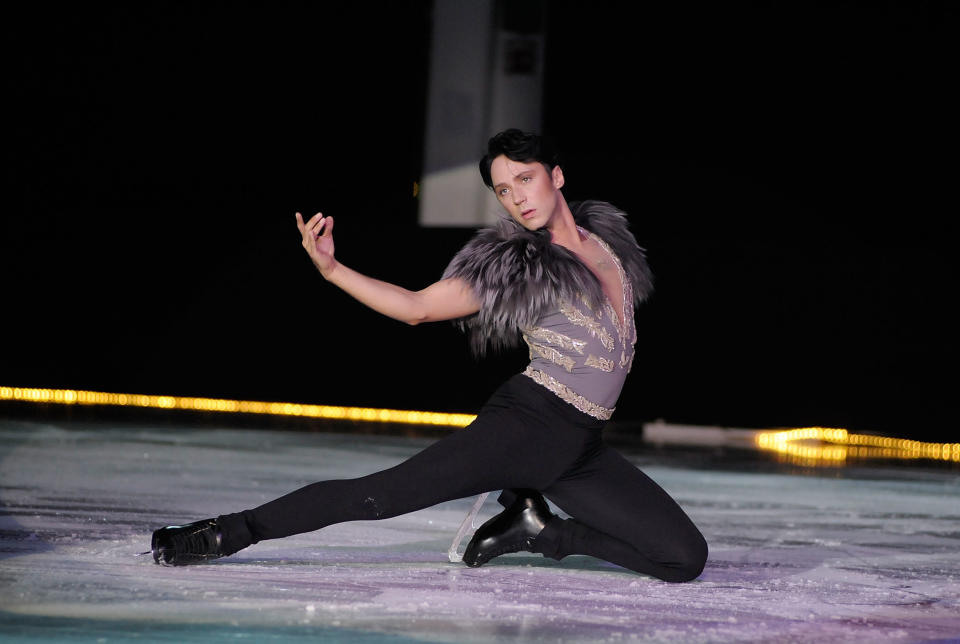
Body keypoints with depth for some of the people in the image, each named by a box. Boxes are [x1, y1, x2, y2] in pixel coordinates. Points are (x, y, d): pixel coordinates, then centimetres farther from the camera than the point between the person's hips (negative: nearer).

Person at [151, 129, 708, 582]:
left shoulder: (607, 234, 10)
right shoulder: (512, 264, -4)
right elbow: (416, 307, -5)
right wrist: (331, 269, -17)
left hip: (583, 451, 5)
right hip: (527, 425, -5)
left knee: (685, 559, -2)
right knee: (382, 494, -18)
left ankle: (537, 528, 6)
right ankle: (232, 532, -7)